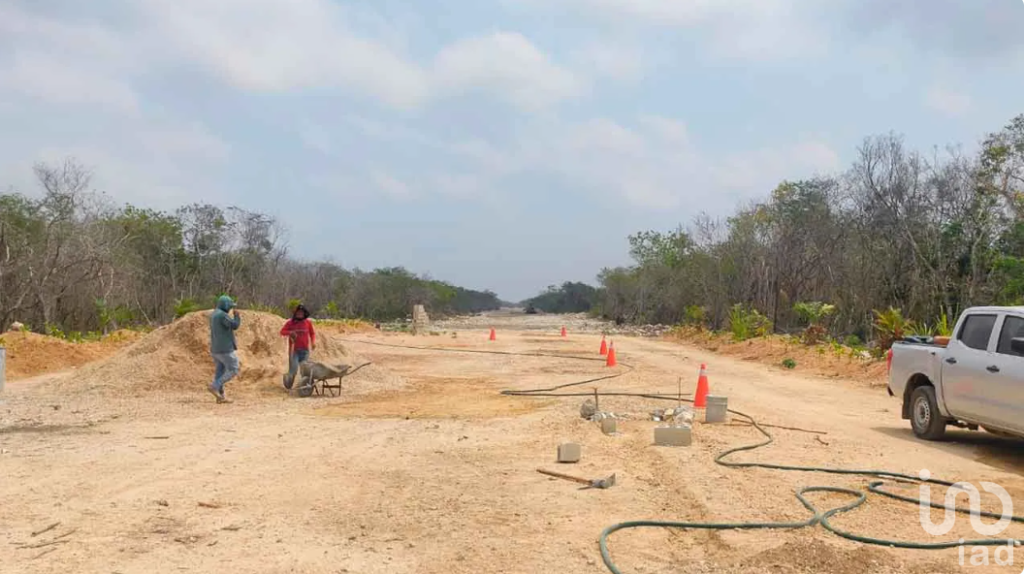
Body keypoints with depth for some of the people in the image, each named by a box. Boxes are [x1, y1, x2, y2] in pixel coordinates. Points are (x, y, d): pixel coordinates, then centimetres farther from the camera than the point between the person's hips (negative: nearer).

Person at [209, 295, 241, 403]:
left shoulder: (213, 315, 13)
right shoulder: (222, 315, -18)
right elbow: (235, 326, -16)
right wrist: (236, 315, 0)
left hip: (216, 348, 10)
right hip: (225, 348, -10)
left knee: (220, 371, 10)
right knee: (233, 370, -2)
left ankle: (220, 396, 9)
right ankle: (215, 386, -11)